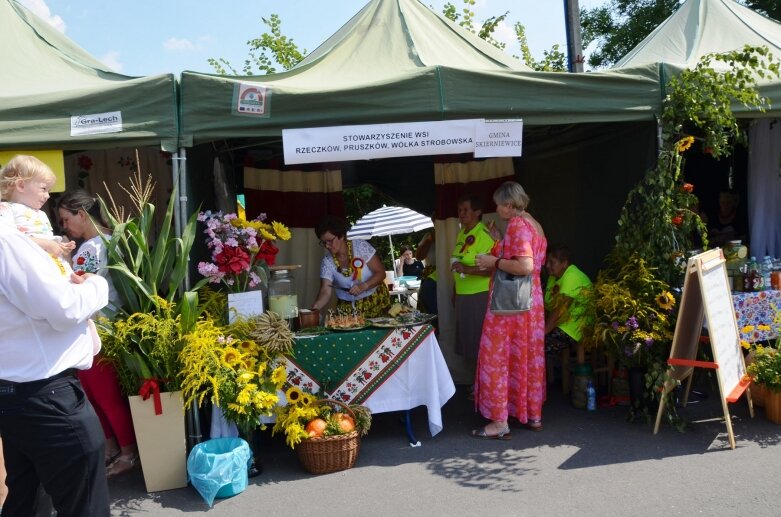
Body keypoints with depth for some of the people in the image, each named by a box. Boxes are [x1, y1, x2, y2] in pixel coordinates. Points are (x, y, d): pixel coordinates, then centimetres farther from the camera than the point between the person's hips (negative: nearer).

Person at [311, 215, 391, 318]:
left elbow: (380, 273, -10)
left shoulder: (361, 246, -12)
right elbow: (325, 292, -13)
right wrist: (314, 308, -32)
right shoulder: (327, 262, -7)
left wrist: (363, 286, -26)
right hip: (348, 308, 2)